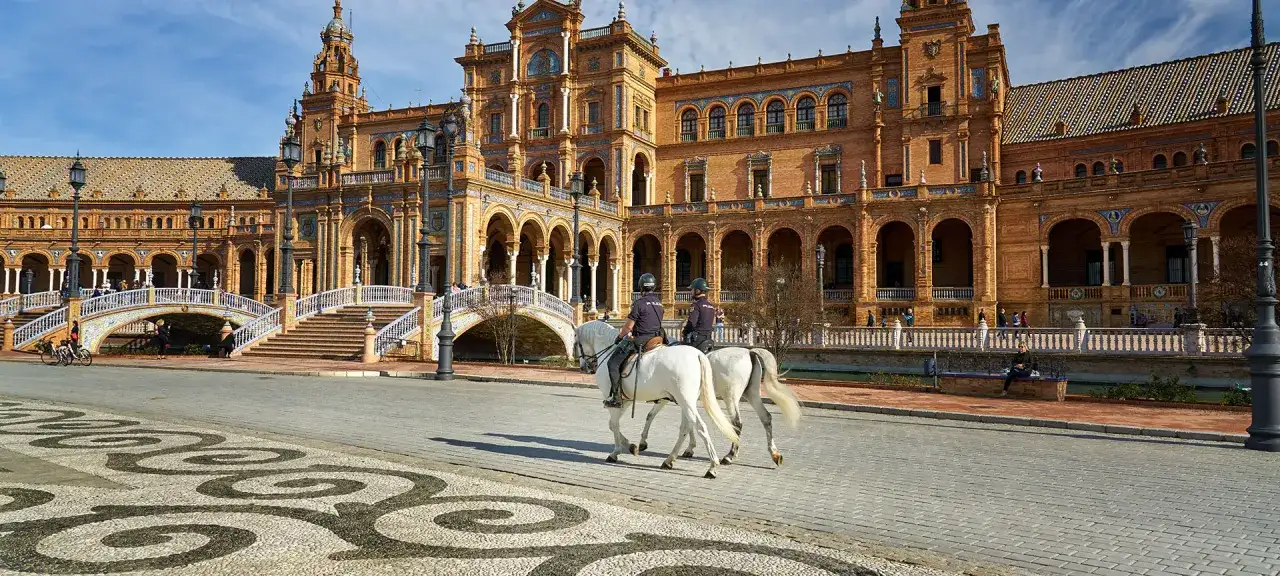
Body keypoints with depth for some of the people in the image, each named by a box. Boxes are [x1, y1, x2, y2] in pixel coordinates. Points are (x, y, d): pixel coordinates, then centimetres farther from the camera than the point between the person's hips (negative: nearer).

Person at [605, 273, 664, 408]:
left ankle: (616, 398, -9)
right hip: (656, 338, 8)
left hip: (639, 340, -8)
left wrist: (620, 336, 8)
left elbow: (628, 326, -11)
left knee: (613, 363, -3)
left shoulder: (639, 303, -12)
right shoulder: (659, 302, 11)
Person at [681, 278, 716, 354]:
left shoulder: (696, 305, -12)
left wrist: (684, 333, -1)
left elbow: (691, 323, -17)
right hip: (708, 338, 8)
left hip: (696, 339, -8)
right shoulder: (711, 306, 14)